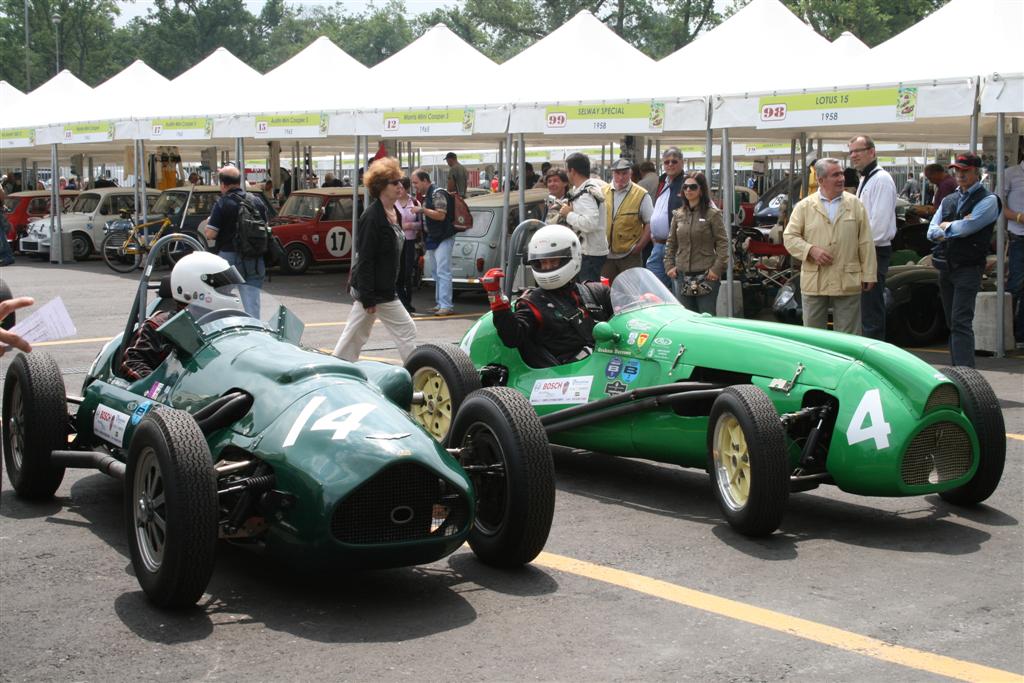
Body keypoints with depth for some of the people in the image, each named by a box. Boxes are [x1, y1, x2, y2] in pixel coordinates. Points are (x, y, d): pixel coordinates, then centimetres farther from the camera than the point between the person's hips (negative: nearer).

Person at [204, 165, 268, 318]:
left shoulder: (222, 203, -9)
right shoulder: (257, 202, 6)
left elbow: (210, 234, -13)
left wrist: (208, 223, 7)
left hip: (228, 255, -3)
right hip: (255, 259, 4)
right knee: (252, 302, 3)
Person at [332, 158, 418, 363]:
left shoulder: (394, 213, 10)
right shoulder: (372, 217, -18)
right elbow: (365, 258, -20)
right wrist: (368, 297, -22)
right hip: (376, 291, -9)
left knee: (356, 334, 13)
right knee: (406, 330, -2)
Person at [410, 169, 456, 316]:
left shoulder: (437, 193, -12)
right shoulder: (425, 196, 17)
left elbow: (441, 215, -22)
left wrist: (422, 210, -20)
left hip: (443, 239, -10)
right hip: (432, 240, 10)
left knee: (443, 272, -13)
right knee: (435, 272, 11)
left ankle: (446, 306, -15)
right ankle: (440, 304, 15)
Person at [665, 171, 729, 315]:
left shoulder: (712, 214, -3)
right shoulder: (678, 215, 10)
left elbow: (723, 243, -5)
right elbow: (671, 243, 17)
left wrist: (717, 269, -12)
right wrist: (669, 266, 7)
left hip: (706, 276, -5)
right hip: (683, 276, 5)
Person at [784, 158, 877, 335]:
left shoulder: (855, 205, 6)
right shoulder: (804, 206, 4)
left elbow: (866, 242, 4)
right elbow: (789, 237, 2)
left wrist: (868, 275, 0)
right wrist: (811, 250, -14)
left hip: (847, 283, 0)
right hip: (814, 282, 0)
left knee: (848, 337, 4)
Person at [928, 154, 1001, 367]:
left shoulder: (988, 200, -4)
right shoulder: (949, 200, 18)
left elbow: (966, 227, -17)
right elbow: (932, 231, 8)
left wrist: (946, 226, 1)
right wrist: (955, 228, -10)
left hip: (968, 268, -7)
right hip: (945, 267, 7)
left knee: (960, 322, -16)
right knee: (952, 323, 10)